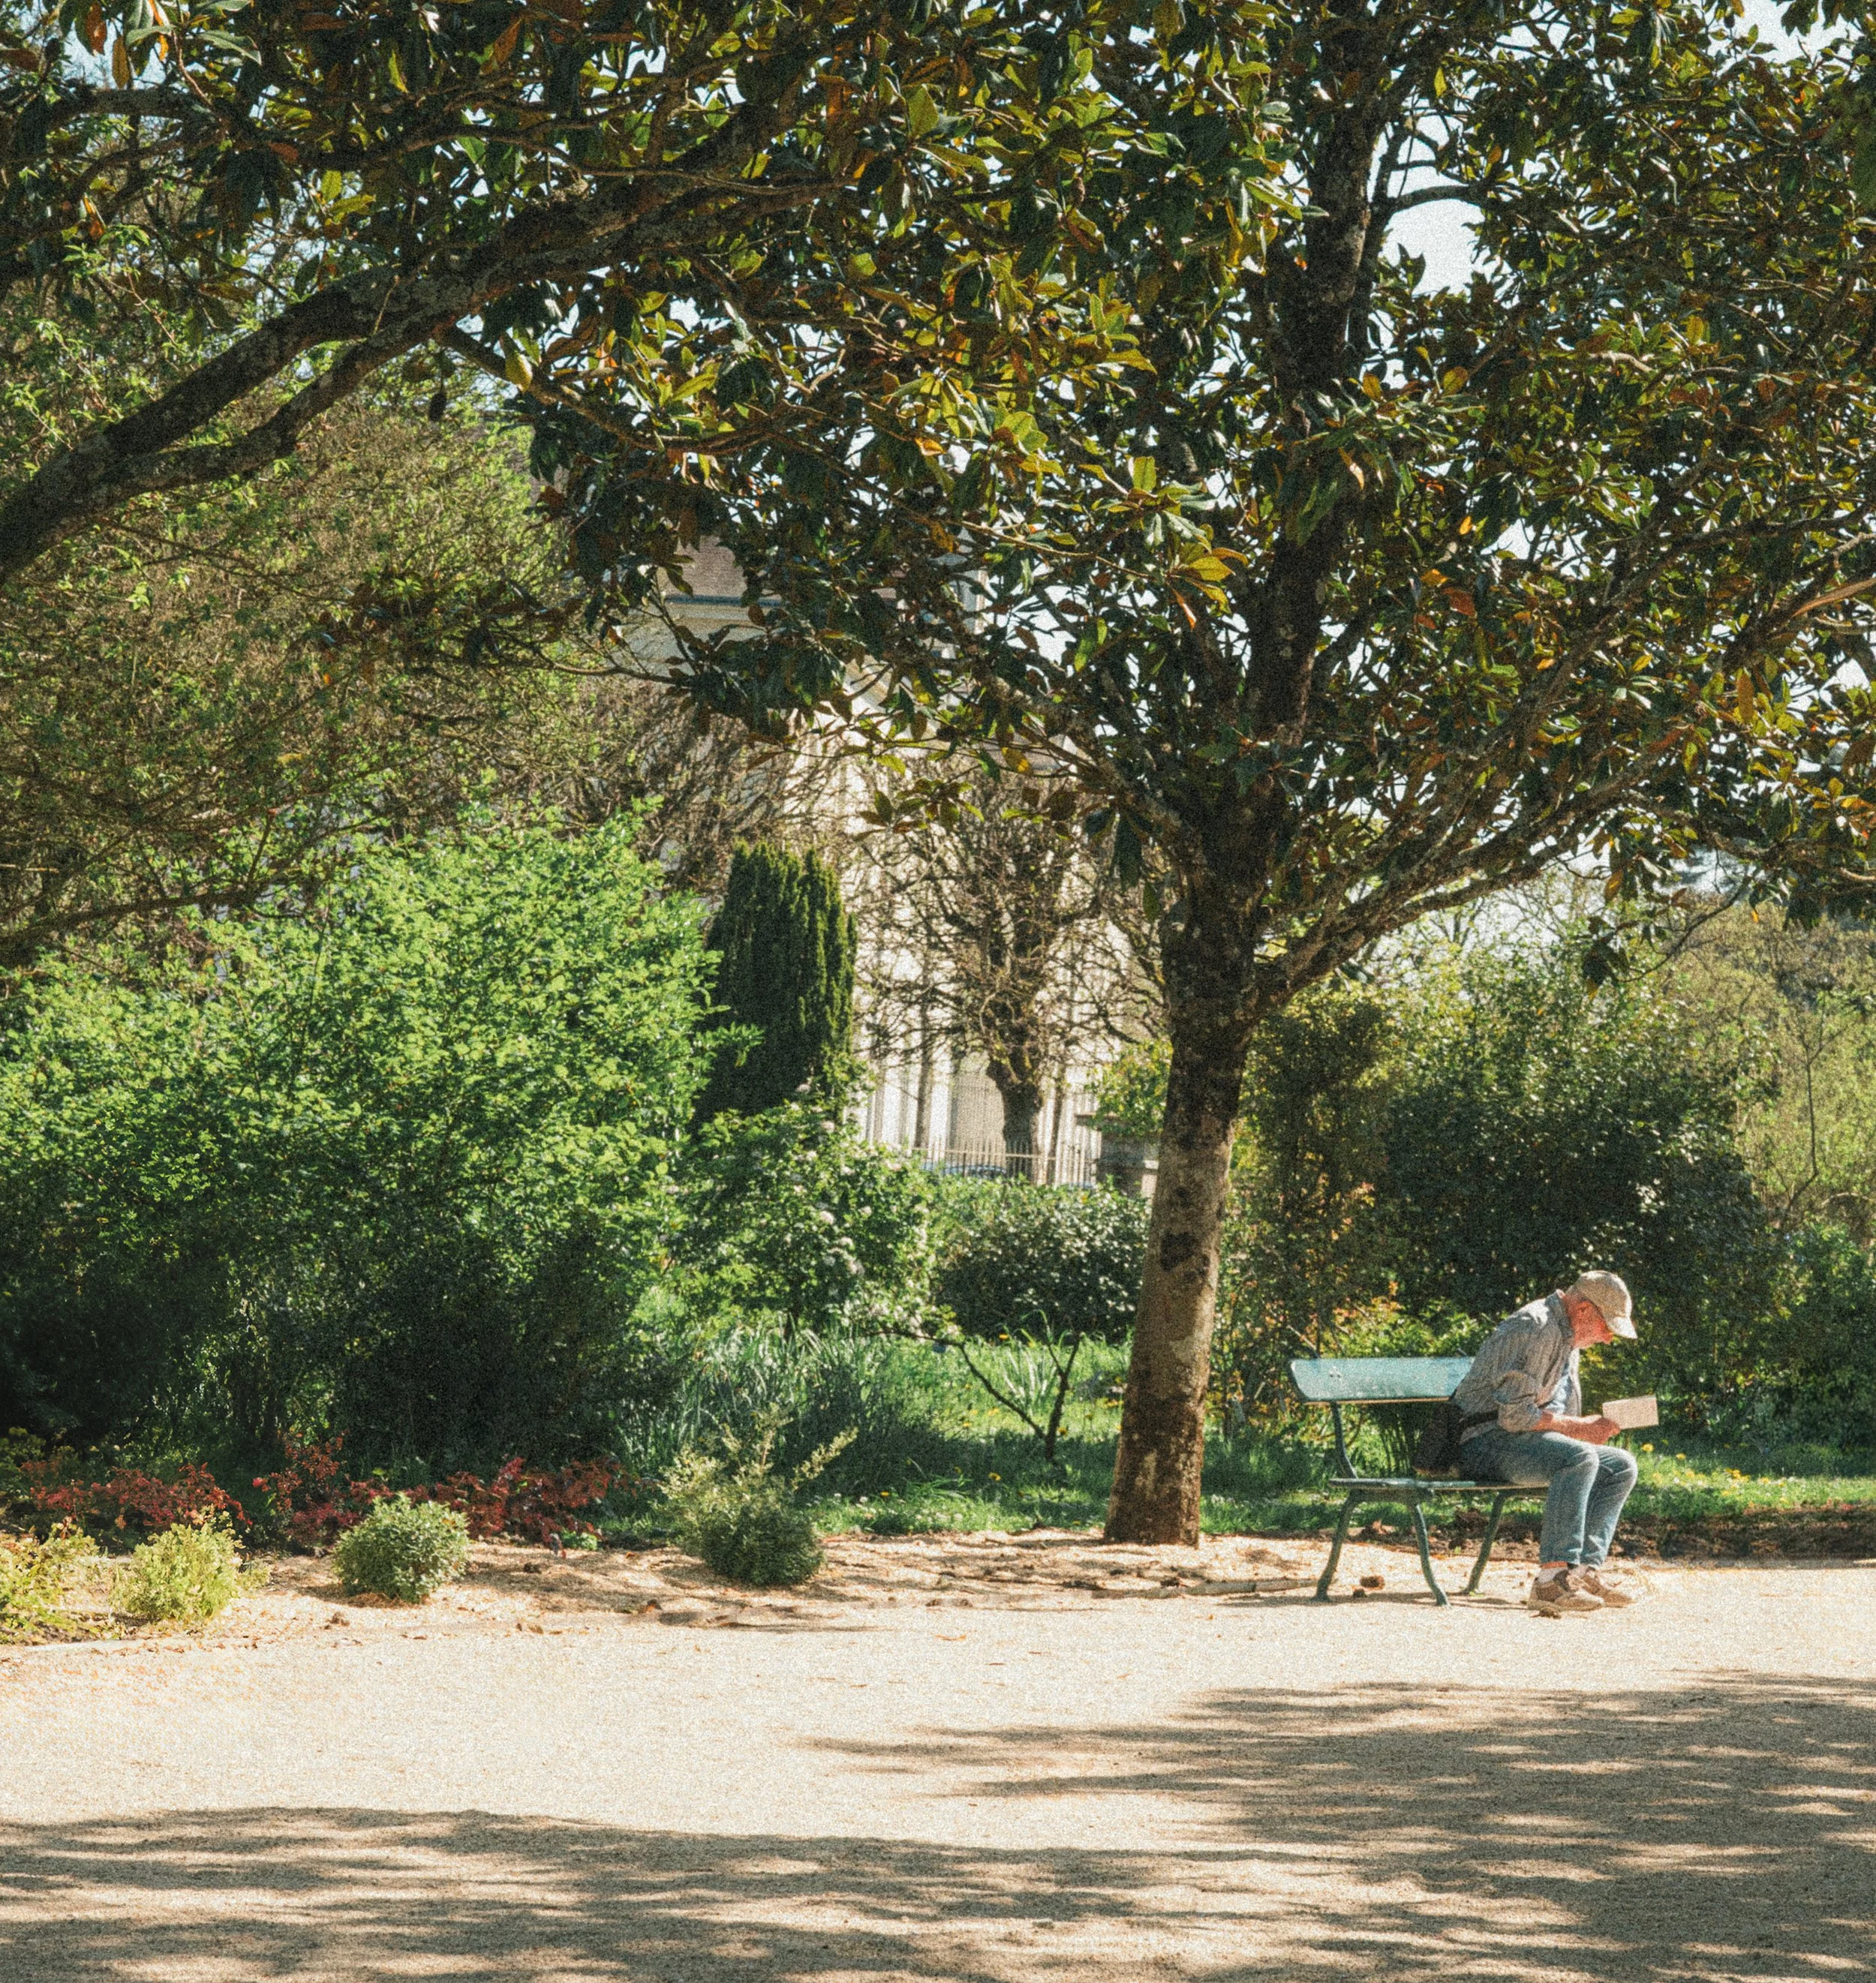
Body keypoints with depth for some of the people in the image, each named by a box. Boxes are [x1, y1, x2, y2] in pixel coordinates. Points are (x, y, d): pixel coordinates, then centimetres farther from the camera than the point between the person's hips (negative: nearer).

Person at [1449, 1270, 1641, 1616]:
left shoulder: (1569, 1337, 18)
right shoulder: (1537, 1329, -17)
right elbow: (1515, 1415, -24)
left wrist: (1589, 1428, 4)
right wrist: (1579, 1428, -16)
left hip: (1526, 1442, 11)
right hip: (1487, 1441, -11)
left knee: (1621, 1466, 3)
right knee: (1579, 1458, -33)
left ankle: (1586, 1569, -10)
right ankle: (1552, 1579, -37)